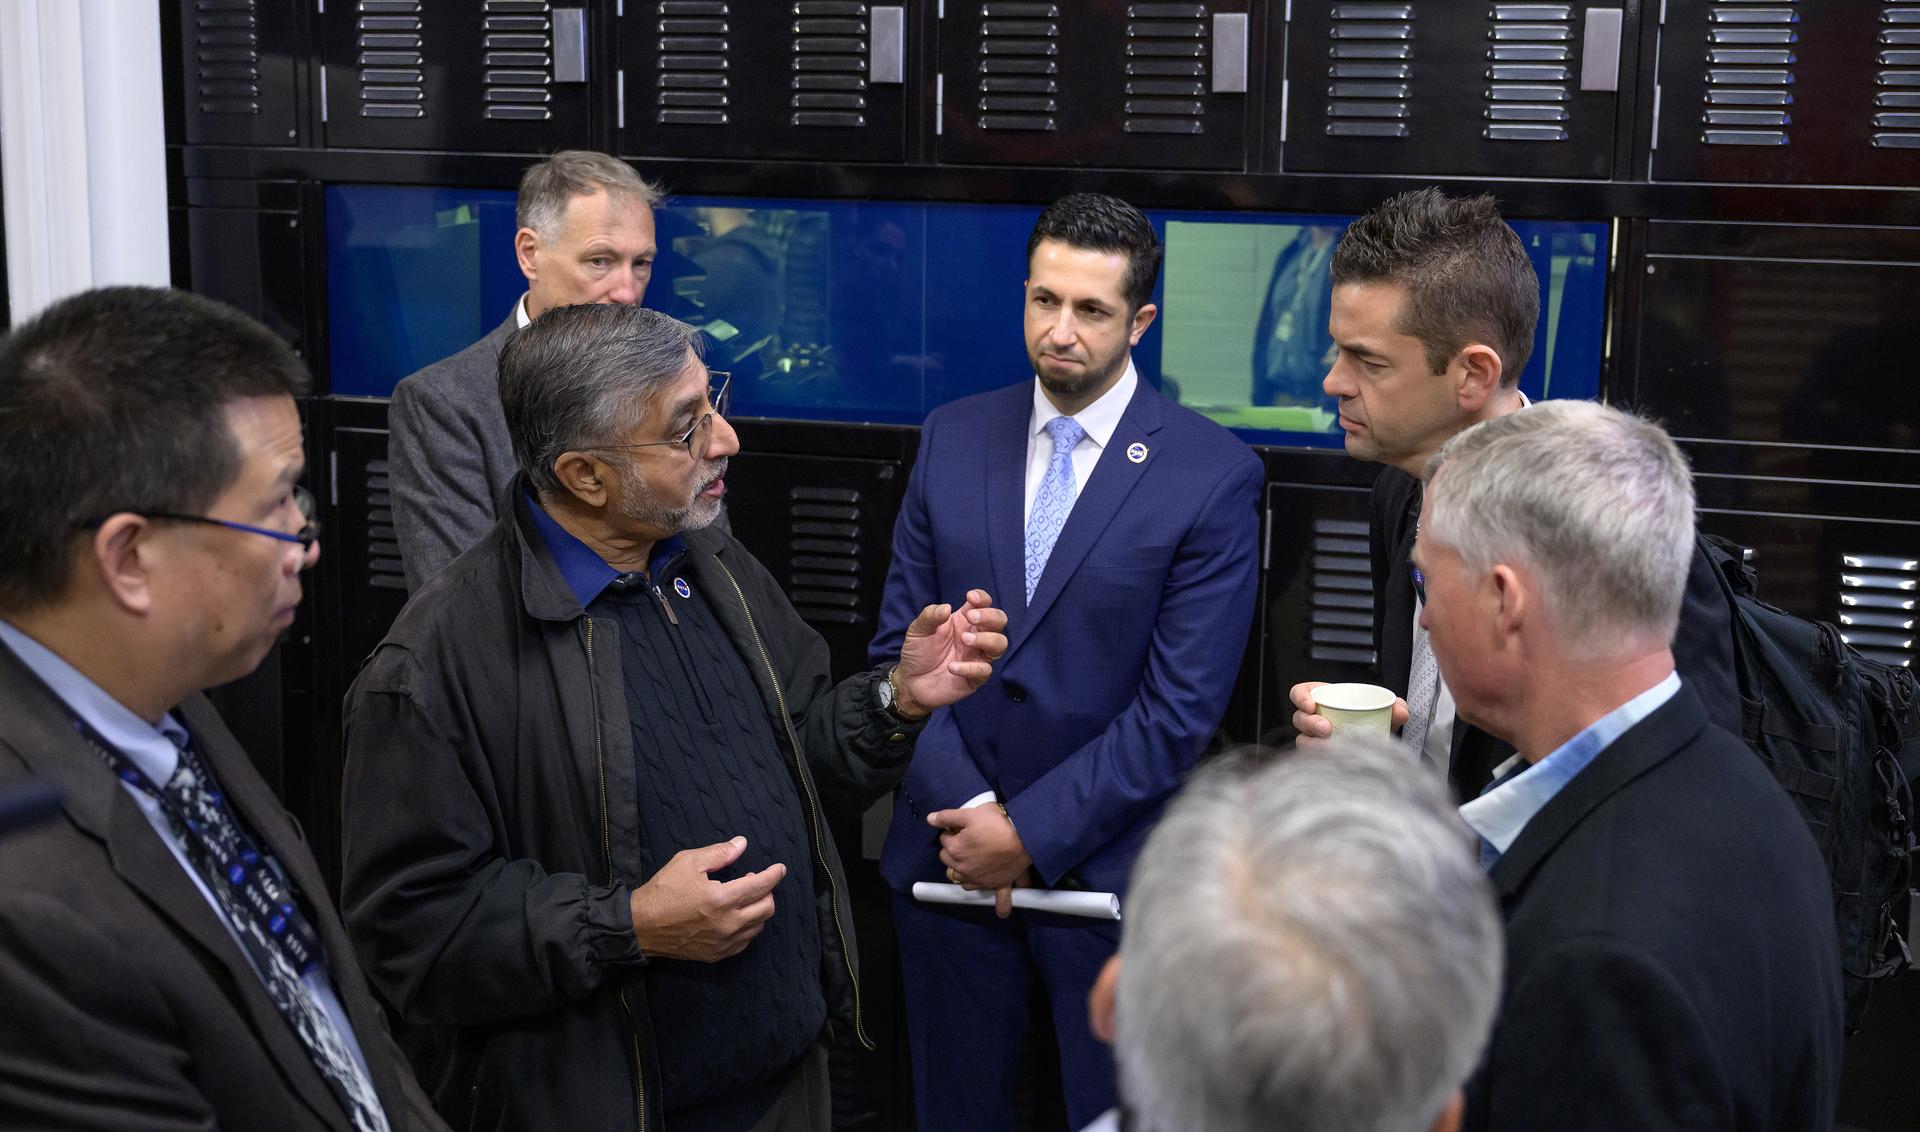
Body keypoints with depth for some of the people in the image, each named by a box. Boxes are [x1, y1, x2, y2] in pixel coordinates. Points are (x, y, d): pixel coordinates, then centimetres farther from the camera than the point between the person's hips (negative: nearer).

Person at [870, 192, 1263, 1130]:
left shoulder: (1213, 474, -10)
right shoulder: (954, 437, 3)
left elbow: (1181, 708, -13)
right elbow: (900, 646, 2)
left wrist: (1028, 834, -13)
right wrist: (968, 809, -9)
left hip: (1105, 868, -3)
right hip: (948, 856, 3)